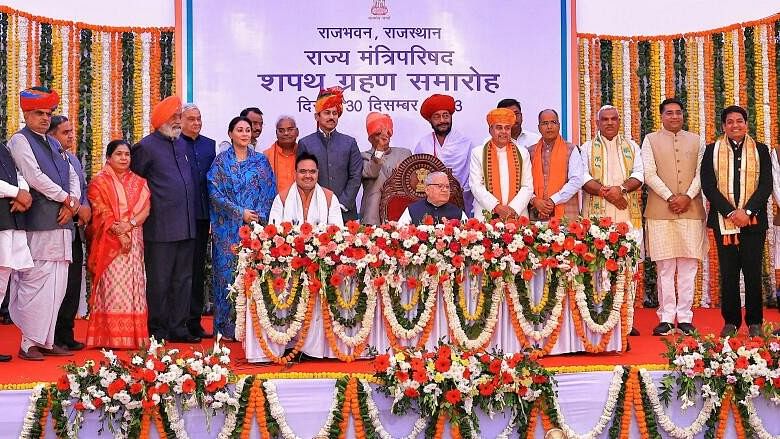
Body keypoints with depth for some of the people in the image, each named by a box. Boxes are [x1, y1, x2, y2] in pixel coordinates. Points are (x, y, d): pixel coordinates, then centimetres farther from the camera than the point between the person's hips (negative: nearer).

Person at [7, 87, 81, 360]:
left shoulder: (53, 143, 22)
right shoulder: (20, 140, -2)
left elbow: (72, 176, 19)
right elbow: (34, 177, -13)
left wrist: (73, 202, -1)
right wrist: (65, 199, -7)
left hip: (61, 223, 8)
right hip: (37, 224, -8)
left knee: (56, 285, 7)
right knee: (35, 283, -9)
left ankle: (46, 340, 13)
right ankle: (28, 344, -3)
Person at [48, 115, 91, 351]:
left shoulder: (73, 158, 18)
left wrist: (86, 208, 2)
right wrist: (76, 209, -15)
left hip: (75, 230, 8)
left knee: (73, 285, 9)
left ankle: (66, 335, 17)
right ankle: (56, 339, 5)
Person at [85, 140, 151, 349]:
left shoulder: (139, 182, 16)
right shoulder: (99, 181, 5)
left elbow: (145, 209, 4)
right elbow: (101, 213, -5)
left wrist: (129, 224, -13)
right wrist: (118, 232, -16)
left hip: (134, 241, 4)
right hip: (110, 242, -4)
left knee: (133, 286, 0)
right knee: (112, 286, -8)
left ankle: (134, 334, 2)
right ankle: (111, 336, -8)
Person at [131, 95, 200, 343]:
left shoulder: (181, 146, 16)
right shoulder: (146, 146, -5)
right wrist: (148, 204, -2)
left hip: (186, 227, 7)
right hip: (161, 227, -7)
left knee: (183, 280, 10)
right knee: (159, 282, 0)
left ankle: (178, 328, 17)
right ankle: (157, 330, 9)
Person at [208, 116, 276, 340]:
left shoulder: (261, 160, 10)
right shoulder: (221, 160, 3)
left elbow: (270, 191, 6)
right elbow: (215, 192, -4)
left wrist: (260, 216, -8)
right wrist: (241, 212, -11)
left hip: (257, 224, 2)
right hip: (229, 227, -2)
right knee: (228, 270, -2)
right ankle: (227, 326, 5)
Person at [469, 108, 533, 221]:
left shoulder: (522, 153, 11)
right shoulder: (478, 153, 6)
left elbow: (527, 187, 6)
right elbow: (476, 186, -2)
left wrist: (513, 209, -9)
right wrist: (496, 207, -12)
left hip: (517, 215, 1)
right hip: (486, 216, -1)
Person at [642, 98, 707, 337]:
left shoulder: (696, 140, 14)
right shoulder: (651, 140, 7)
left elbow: (701, 173, 7)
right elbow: (649, 174, -2)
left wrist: (687, 196, -9)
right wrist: (670, 197, -11)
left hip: (691, 210, 2)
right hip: (661, 211, -2)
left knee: (688, 266, 2)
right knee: (665, 267, -1)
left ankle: (685, 317, 7)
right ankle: (666, 317, 4)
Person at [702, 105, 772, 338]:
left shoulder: (761, 150, 8)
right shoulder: (712, 150, 6)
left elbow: (766, 185, 0)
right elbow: (708, 185, -2)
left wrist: (747, 211, -14)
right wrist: (731, 213, -12)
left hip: (753, 220, 0)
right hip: (723, 220, 0)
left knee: (753, 271, 3)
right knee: (728, 273, 4)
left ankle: (755, 321, 13)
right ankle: (731, 321, 12)